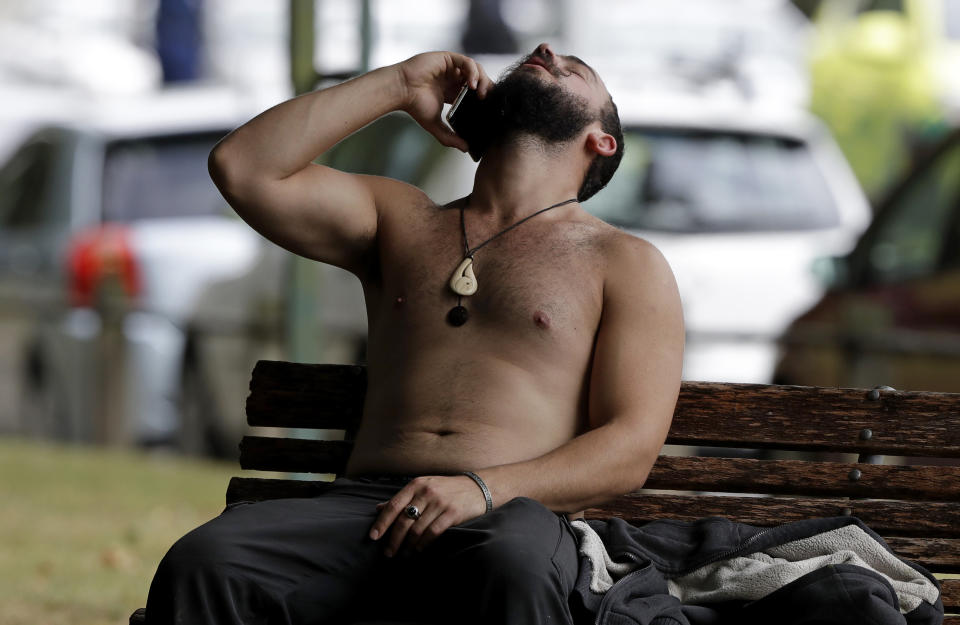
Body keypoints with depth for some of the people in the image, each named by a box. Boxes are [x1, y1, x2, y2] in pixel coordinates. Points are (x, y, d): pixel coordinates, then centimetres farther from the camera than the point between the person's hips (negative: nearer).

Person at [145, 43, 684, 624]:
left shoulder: (627, 264, 18)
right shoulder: (403, 221, 29)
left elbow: (630, 450, 4)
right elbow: (243, 168, 15)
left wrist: (483, 488, -13)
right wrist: (399, 84, 17)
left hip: (514, 515, -3)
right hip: (364, 500, 3)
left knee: (512, 573, -43)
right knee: (201, 562, -31)